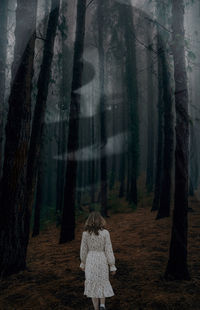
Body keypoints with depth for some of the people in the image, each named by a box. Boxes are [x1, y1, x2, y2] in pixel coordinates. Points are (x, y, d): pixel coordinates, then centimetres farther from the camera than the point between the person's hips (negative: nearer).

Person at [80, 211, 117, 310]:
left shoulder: (85, 233, -9)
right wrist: (112, 266, -3)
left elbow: (83, 250, 0)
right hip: (102, 261, 0)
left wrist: (83, 263, 15)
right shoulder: (105, 233, -13)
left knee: (93, 284, 14)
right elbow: (109, 250, -11)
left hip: (90, 261, 1)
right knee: (102, 283, 21)